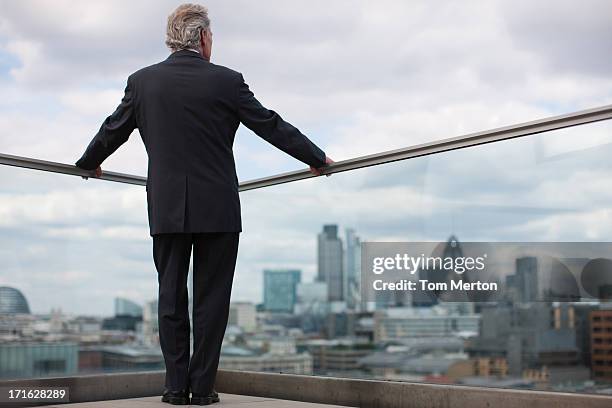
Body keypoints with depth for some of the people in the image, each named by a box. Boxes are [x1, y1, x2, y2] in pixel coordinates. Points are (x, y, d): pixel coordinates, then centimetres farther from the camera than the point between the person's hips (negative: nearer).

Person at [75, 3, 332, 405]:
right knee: (211, 299, 6)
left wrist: (88, 163, 34)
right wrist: (317, 158, 13)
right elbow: (271, 126, 0)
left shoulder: (142, 81, 3)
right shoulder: (226, 81, -5)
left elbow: (113, 131, 14)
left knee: (172, 297, 10)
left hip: (166, 209, 2)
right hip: (217, 209, -2)